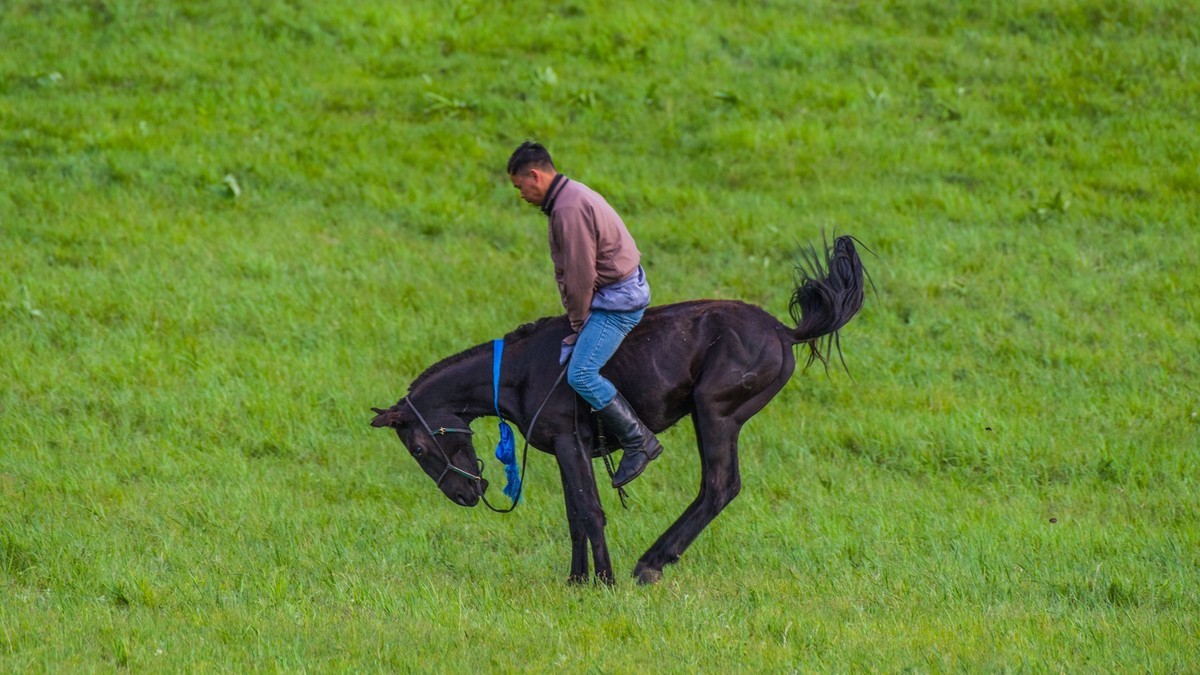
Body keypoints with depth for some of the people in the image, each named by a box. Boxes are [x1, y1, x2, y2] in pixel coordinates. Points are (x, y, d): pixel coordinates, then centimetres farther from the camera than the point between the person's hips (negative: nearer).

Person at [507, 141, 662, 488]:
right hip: (617, 291, 11)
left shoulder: (569, 208, -22)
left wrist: (578, 325, -8)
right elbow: (572, 271, 19)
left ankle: (639, 440, -13)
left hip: (618, 300, -11)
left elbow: (580, 276, -20)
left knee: (581, 374, -19)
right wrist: (577, 322, 18)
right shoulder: (569, 196, 13)